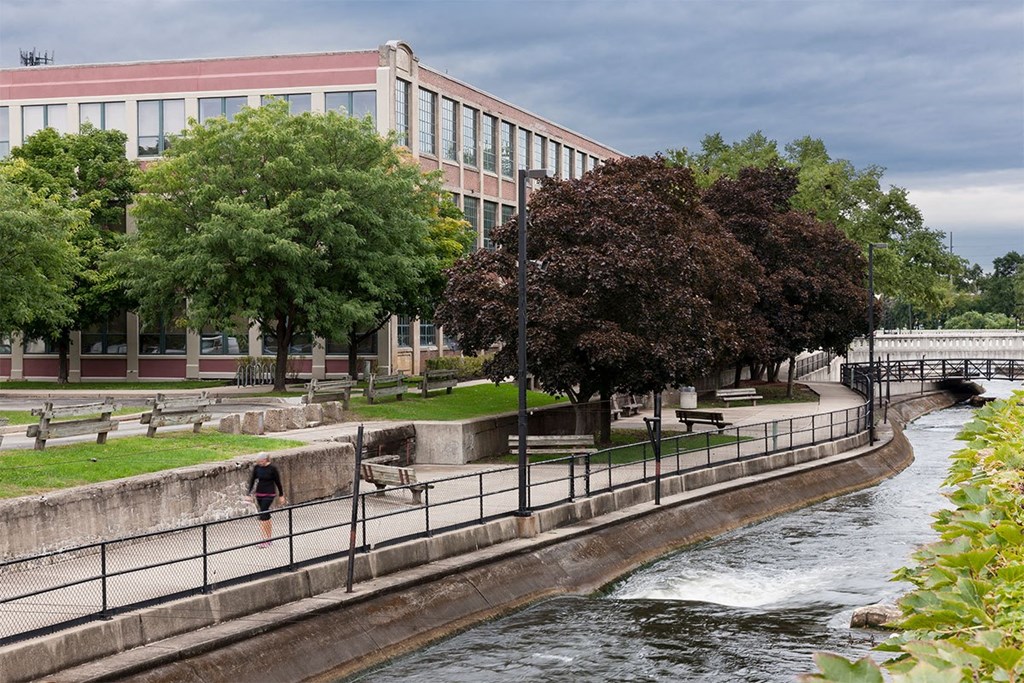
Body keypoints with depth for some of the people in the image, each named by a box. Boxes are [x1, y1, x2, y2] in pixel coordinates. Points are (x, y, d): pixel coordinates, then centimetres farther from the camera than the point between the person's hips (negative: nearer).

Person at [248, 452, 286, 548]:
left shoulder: (272, 469, -10)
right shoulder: (257, 468, 1)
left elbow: (278, 482, -2)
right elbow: (252, 480, 6)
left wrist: (281, 496, 3)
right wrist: (250, 494, 0)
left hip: (269, 494, -5)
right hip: (259, 494, 5)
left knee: (263, 516, -13)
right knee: (266, 516, 10)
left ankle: (265, 540, -10)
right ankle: (269, 538, 19)